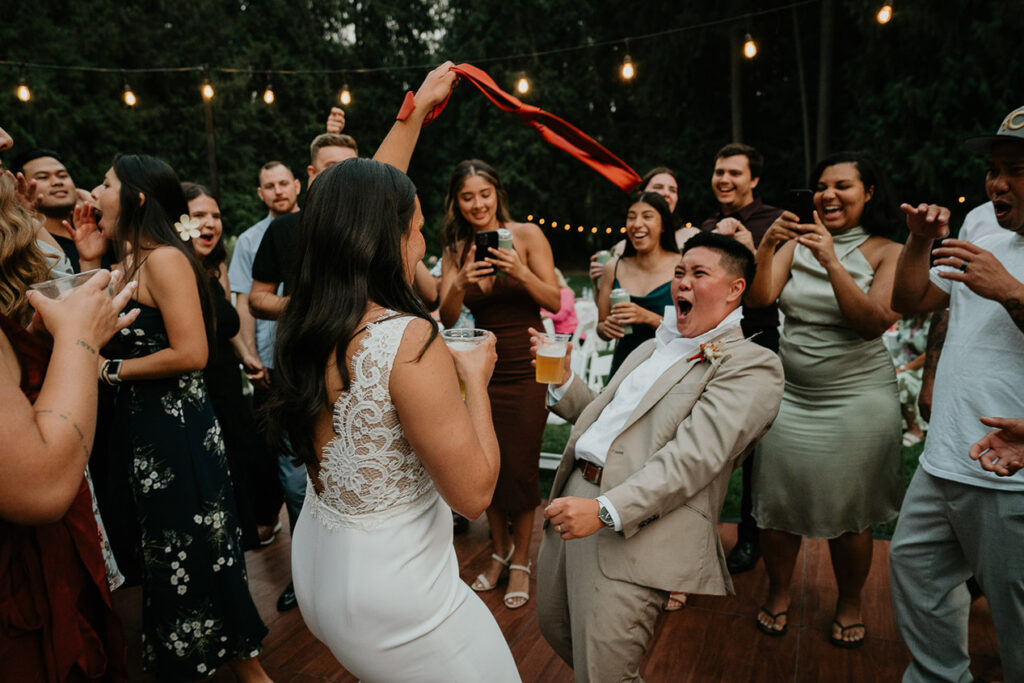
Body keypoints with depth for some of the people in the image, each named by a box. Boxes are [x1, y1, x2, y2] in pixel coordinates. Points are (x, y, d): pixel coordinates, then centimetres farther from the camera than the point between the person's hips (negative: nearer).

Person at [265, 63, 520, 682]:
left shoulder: (309, 324, -5)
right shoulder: (409, 340, -27)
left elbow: (364, 205, 9)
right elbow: (475, 492, -23)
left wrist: (417, 110, 18)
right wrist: (476, 379, -11)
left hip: (317, 565, 8)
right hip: (392, 590, -7)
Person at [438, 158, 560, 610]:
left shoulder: (526, 235, -7)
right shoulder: (455, 251, 2)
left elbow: (555, 302, -11)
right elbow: (447, 318, -5)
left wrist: (521, 272, -28)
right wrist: (459, 285, -25)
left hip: (524, 369, -3)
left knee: (521, 467, 2)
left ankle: (520, 560, 22)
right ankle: (499, 550, 33)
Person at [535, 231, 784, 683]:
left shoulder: (753, 365, -6)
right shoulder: (653, 348, 20)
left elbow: (695, 455, -19)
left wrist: (606, 509, -28)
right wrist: (563, 380, 6)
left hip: (638, 528, -8)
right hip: (574, 496, 8)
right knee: (555, 628, 21)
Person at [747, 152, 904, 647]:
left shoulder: (888, 253, -1)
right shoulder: (796, 244, 5)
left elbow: (873, 323, -15)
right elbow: (758, 299, -8)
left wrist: (831, 261, -23)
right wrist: (766, 247, -24)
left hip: (859, 398, -2)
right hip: (791, 396, 2)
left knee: (849, 514, 8)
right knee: (777, 504, 6)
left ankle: (849, 604, 33)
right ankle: (778, 594, 30)